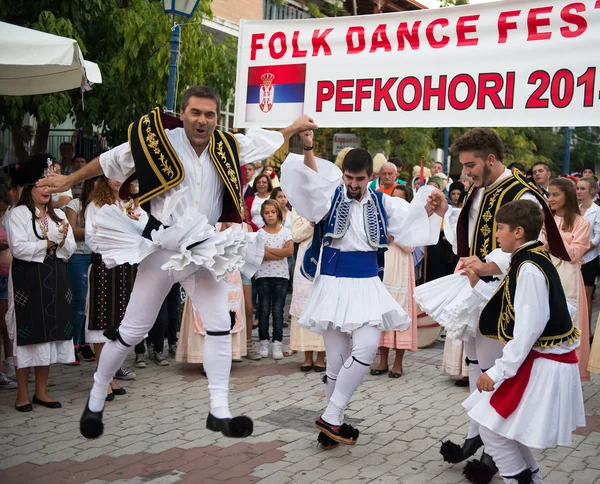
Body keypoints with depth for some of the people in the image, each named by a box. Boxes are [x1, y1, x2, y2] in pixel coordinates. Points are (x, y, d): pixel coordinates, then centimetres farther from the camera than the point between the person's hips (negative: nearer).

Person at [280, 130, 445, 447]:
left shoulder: (382, 203, 8)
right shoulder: (330, 196, -1)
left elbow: (412, 217, -2)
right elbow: (311, 181, -21)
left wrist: (431, 207, -24)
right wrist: (307, 150, -40)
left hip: (367, 286, 2)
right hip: (333, 285, -2)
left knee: (367, 348, -14)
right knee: (336, 358, 2)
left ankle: (331, 419, -1)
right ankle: (334, 420, 19)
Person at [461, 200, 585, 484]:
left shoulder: (529, 269, -22)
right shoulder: (531, 261, 9)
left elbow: (528, 330, -25)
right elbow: (513, 312, 13)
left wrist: (497, 372, -23)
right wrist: (478, 286, 16)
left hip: (541, 365, -10)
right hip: (541, 360, 10)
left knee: (491, 423, -4)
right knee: (504, 423, 21)